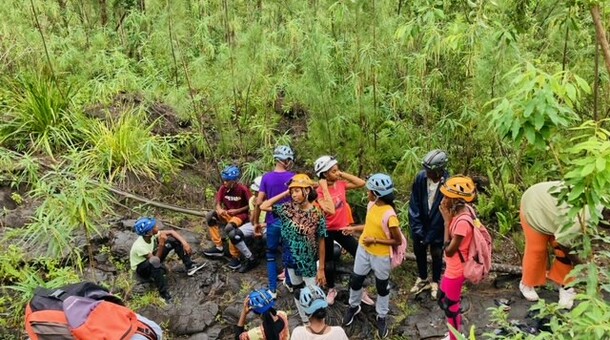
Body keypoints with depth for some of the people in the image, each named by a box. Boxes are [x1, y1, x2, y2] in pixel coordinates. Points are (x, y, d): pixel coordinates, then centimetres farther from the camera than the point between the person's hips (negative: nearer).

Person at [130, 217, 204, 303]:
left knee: (173, 239, -9)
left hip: (151, 259, 7)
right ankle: (164, 294, -35)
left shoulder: (151, 234, -18)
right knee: (155, 263, -45)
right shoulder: (140, 246, -35)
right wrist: (161, 244, -42)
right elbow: (156, 259, -31)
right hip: (141, 268, -7)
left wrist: (184, 243, -24)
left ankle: (190, 266, -6)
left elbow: (171, 232, -12)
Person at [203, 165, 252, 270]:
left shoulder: (243, 189, -18)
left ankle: (235, 257, -20)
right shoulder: (223, 188, -4)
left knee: (229, 228, -36)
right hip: (228, 214, 6)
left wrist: (237, 211, -18)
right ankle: (219, 247, -7)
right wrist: (219, 210, -21)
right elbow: (218, 203, 3)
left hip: (241, 215, -6)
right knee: (210, 216, -17)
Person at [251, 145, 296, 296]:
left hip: (273, 222, 0)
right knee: (289, 254, 17)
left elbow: (259, 202, -8)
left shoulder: (267, 177, -6)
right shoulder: (293, 177, -8)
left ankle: (273, 289, 12)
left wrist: (256, 222, 2)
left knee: (271, 255, 12)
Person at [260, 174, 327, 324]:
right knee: (297, 293, 19)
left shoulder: (317, 214, -17)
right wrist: (285, 193, -9)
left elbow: (321, 243, -11)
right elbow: (263, 206, -5)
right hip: (292, 261, 4)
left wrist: (321, 269, -8)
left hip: (310, 264, -4)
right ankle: (305, 322, 37)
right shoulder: (288, 208, -7)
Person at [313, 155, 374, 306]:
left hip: (343, 229, 4)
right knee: (329, 263, 12)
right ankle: (331, 290, 38)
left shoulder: (341, 184, -3)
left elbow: (361, 183, -8)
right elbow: (331, 210, -32)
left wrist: (342, 174, -11)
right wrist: (324, 188, -29)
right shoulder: (319, 192, -19)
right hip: (327, 231, -4)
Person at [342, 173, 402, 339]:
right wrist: (354, 228, 5)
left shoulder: (389, 215, -29)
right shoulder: (371, 205, -7)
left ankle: (382, 317, 35)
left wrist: (375, 241, -24)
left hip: (381, 256, -6)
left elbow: (397, 241, -22)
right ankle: (354, 306, 45)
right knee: (356, 280, 19)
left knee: (382, 286, 15)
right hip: (363, 250, 6)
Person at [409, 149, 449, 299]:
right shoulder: (421, 177, -17)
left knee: (436, 255, 17)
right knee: (419, 251, 20)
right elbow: (414, 204, -9)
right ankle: (422, 278, 45)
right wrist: (417, 227, -13)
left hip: (437, 226, -3)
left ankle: (435, 282, 41)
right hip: (420, 224, 3)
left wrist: (430, 235, -19)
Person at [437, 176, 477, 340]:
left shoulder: (462, 222, -35)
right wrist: (450, 219, -5)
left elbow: (449, 251, -25)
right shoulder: (464, 210, -6)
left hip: (455, 271, -9)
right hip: (453, 268, 9)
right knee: (444, 300, 27)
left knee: (451, 306, 14)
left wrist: (447, 221, -26)